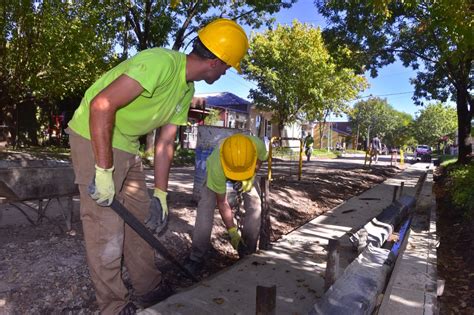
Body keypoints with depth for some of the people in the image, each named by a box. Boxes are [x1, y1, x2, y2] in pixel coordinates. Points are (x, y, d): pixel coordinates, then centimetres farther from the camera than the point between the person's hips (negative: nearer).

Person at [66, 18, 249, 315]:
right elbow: (101, 104, -31)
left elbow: (165, 143, 6)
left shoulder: (187, 90, 5)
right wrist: (104, 171, -29)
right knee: (106, 227, -5)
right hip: (94, 138, -9)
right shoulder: (161, 62, -25)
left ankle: (150, 289, 27)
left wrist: (160, 193, 3)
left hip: (127, 145, 9)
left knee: (142, 218, 12)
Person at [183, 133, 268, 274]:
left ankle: (248, 254, 5)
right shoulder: (217, 166, -44)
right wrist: (233, 232, -22)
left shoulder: (258, 145, -40)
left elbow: (261, 158, -11)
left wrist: (251, 178, -26)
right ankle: (196, 257, -6)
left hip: (249, 173, 3)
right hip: (219, 172, -2)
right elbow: (222, 203, -29)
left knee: (255, 204, -12)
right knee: (206, 205, -19)